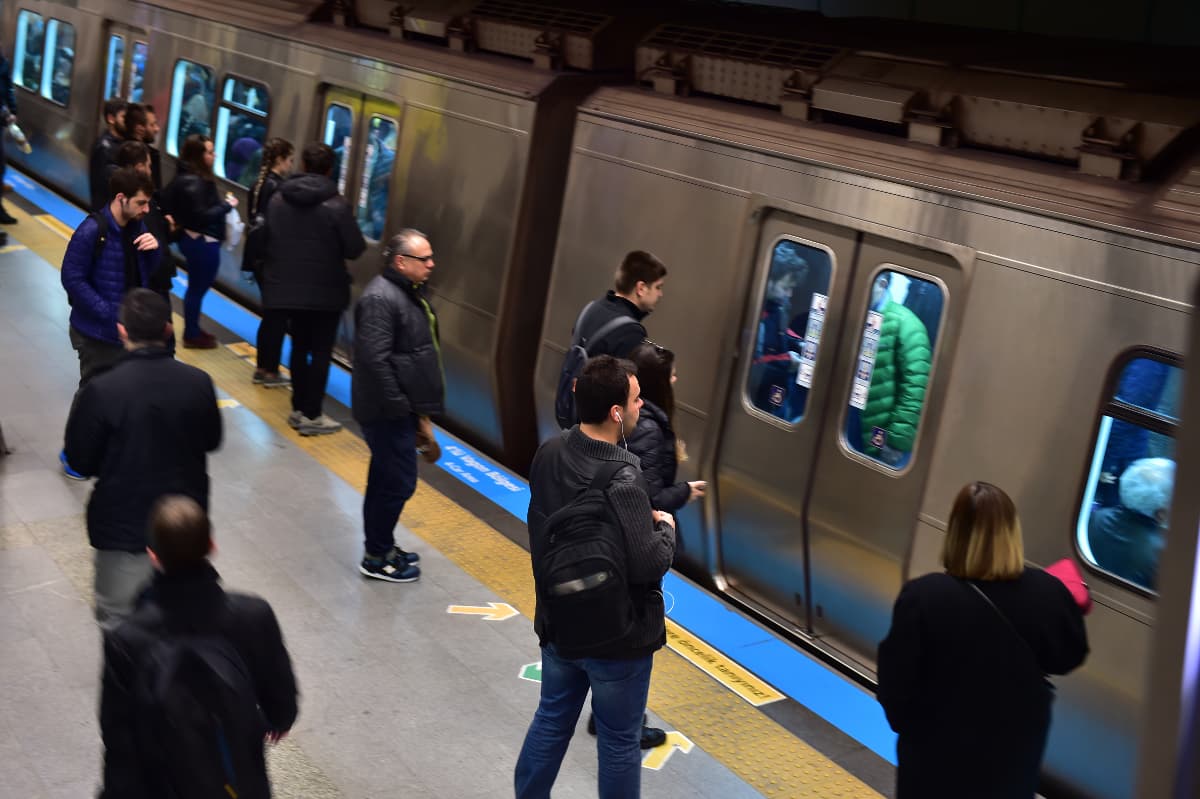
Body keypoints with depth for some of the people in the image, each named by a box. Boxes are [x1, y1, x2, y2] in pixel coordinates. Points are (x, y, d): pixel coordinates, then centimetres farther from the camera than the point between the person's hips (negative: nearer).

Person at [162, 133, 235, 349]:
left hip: (195, 240, 10)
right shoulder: (194, 183, -23)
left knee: (196, 287, 21)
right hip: (202, 243, -10)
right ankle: (192, 335, 16)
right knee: (198, 288, 3)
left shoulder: (187, 177, 6)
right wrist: (227, 205, -16)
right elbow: (202, 215, -26)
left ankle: (192, 331, 33)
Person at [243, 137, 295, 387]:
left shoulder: (259, 184, 10)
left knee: (271, 312, 17)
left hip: (258, 254, 9)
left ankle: (262, 367, 22)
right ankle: (270, 371, 5)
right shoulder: (277, 187, -17)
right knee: (278, 314, 0)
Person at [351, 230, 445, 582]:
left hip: (401, 408, 10)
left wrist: (420, 412, 19)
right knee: (398, 483, -3)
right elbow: (374, 359, -26)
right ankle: (377, 558, 11)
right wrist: (401, 407, -22)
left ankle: (381, 547, 32)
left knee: (386, 480, 19)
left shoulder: (410, 292, 12)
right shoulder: (380, 298, -21)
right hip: (387, 411, -10)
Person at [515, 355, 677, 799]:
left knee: (551, 720, 23)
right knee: (619, 742, 12)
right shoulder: (623, 481, -28)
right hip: (617, 635, -7)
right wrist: (665, 528, -8)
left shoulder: (548, 453, -5)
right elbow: (648, 565, -28)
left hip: (559, 622, 7)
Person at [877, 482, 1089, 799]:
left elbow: (895, 680, -17)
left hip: (938, 749, -2)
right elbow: (1067, 657, 0)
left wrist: (902, 722, 3)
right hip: (1014, 746, 3)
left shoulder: (923, 597, -27)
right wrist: (1074, 607, 17)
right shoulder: (1046, 593, -19)